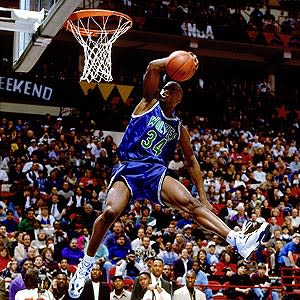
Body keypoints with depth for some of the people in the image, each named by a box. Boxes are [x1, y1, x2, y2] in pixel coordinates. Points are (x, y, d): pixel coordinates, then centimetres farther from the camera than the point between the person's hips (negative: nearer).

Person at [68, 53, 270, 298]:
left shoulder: (179, 128, 20)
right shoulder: (149, 104, 12)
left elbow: (191, 161, 20)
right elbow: (153, 68, -1)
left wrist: (203, 195, 11)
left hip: (156, 172, 2)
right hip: (128, 169, -2)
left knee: (190, 202, -22)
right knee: (110, 211, -26)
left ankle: (239, 242, -35)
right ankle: (86, 265, -9)